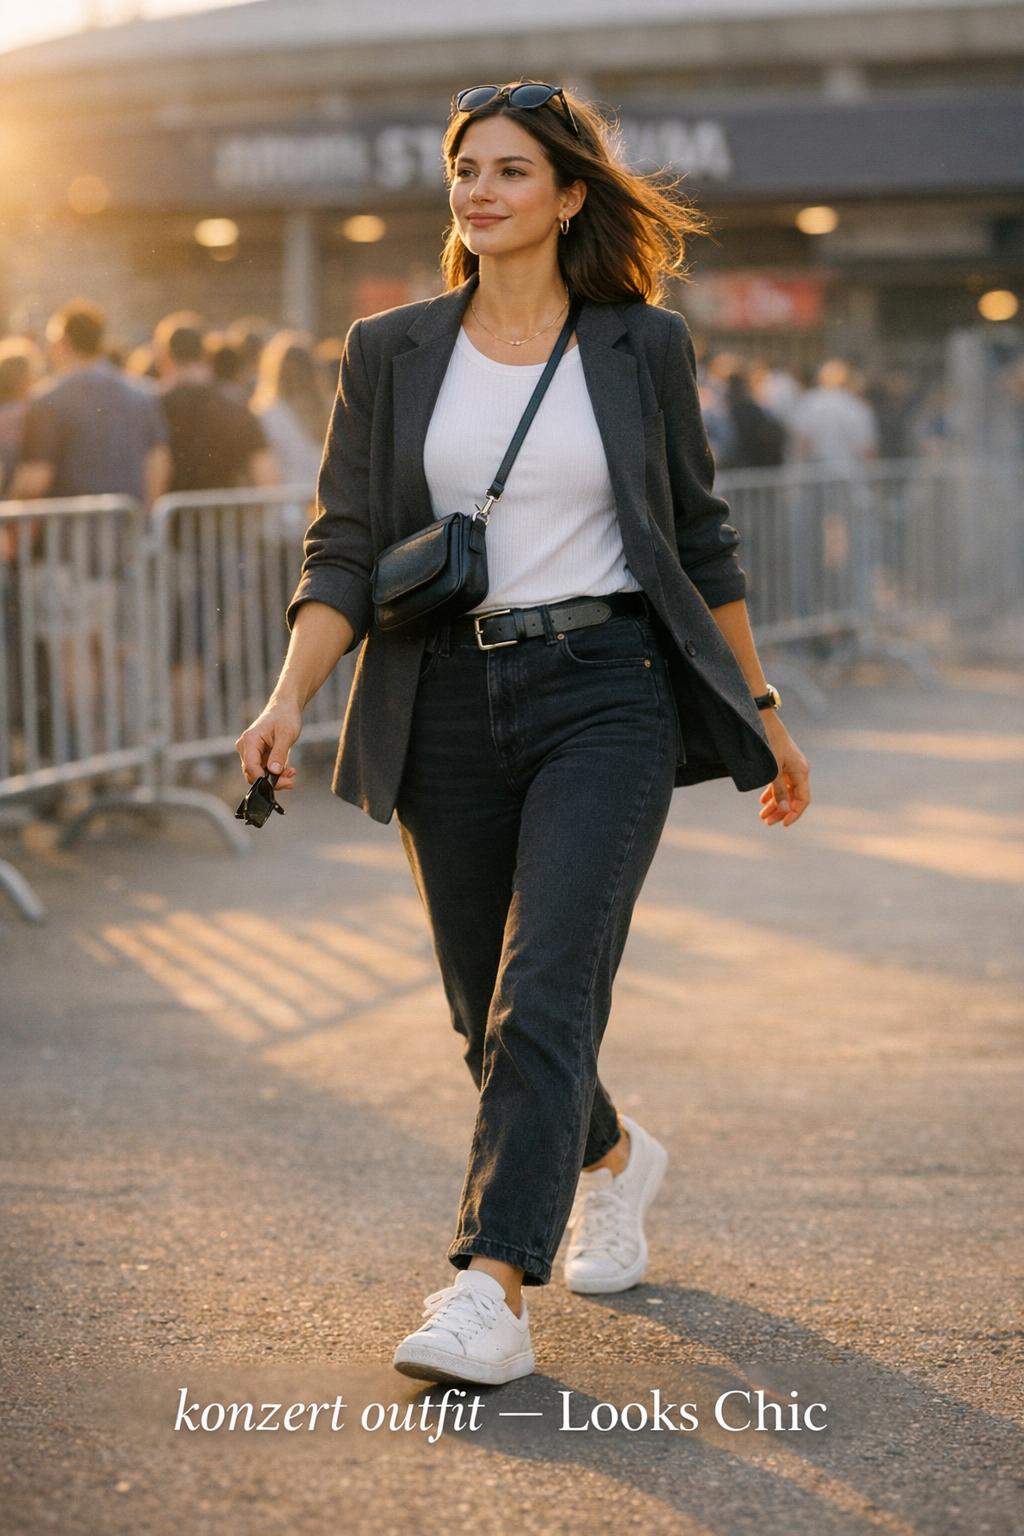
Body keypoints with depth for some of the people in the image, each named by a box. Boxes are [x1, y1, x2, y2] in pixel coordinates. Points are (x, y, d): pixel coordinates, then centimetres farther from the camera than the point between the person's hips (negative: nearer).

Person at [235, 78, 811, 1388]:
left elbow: (697, 537, 12)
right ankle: (612, 1156, 42)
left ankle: (493, 1290, -21)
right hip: (448, 705, 3)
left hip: (606, 694, -3)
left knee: (545, 988, -18)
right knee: (491, 1018, 11)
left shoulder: (642, 347, 3)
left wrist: (762, 710, 15)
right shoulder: (391, 353, 6)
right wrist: (290, 696, -13)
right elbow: (345, 549, 3)